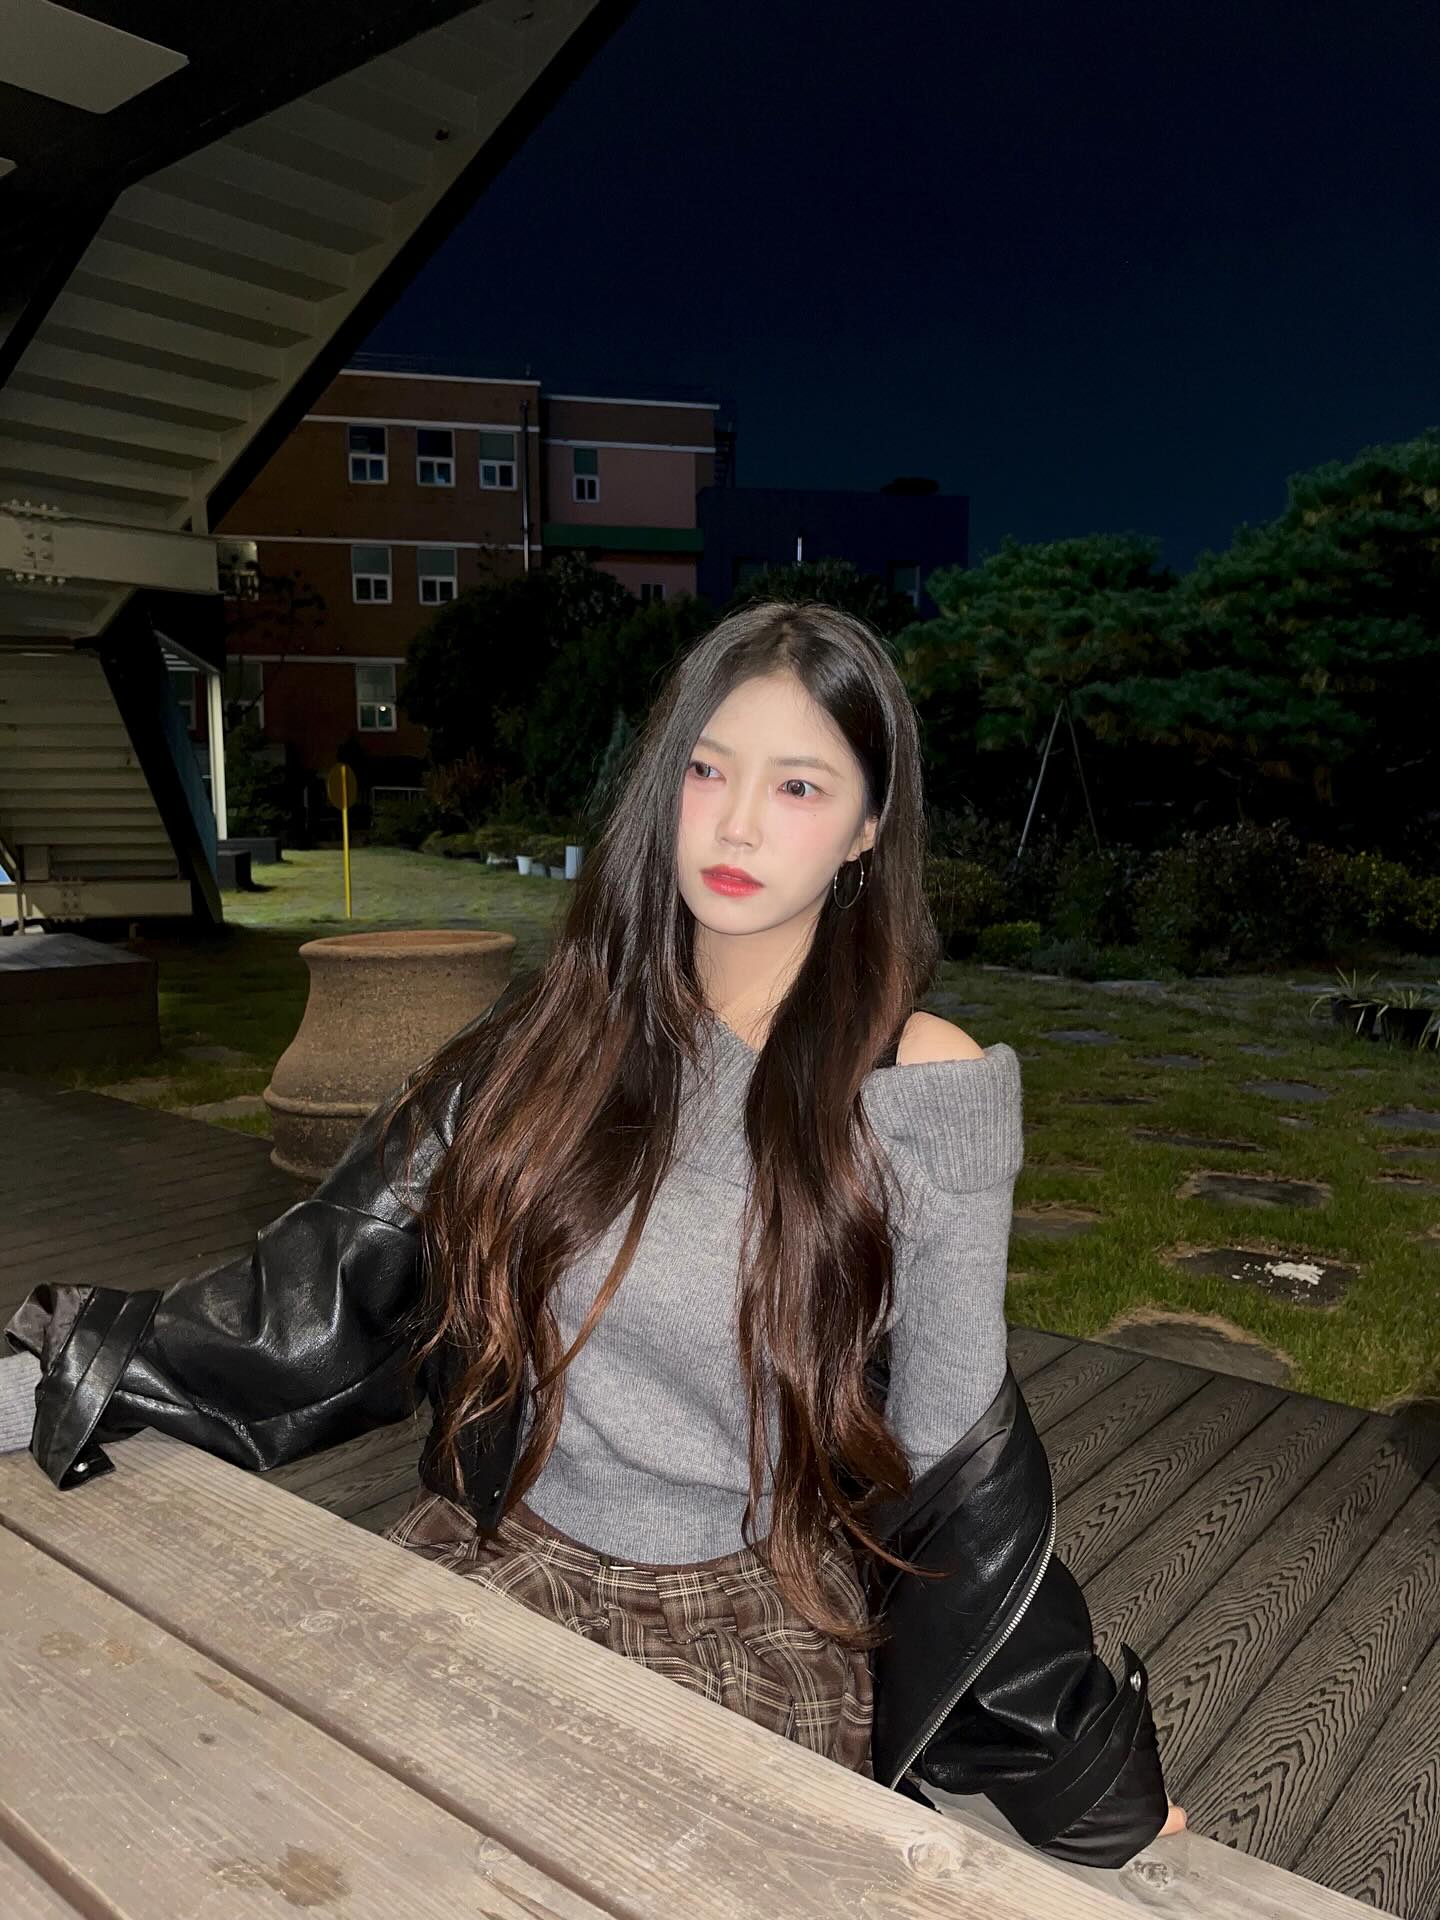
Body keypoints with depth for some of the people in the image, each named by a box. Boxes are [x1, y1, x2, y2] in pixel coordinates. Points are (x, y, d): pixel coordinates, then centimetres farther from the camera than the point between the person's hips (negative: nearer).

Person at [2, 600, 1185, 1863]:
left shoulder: (922, 1088, -11)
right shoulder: (561, 1031, -2)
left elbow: (953, 1447, -4)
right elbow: (343, 1269, 1)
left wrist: (1090, 1772, 3)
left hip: (762, 1626, -2)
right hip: (503, 1567, 3)